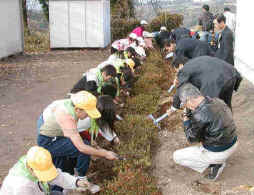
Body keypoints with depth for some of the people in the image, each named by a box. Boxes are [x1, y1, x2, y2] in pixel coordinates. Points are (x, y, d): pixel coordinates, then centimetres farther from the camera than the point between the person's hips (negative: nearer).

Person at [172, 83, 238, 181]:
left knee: (176, 156, 8)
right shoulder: (218, 101, -4)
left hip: (216, 153, -7)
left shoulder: (199, 115, -28)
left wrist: (186, 120, 2)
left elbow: (191, 138, -12)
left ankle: (214, 164, 4)